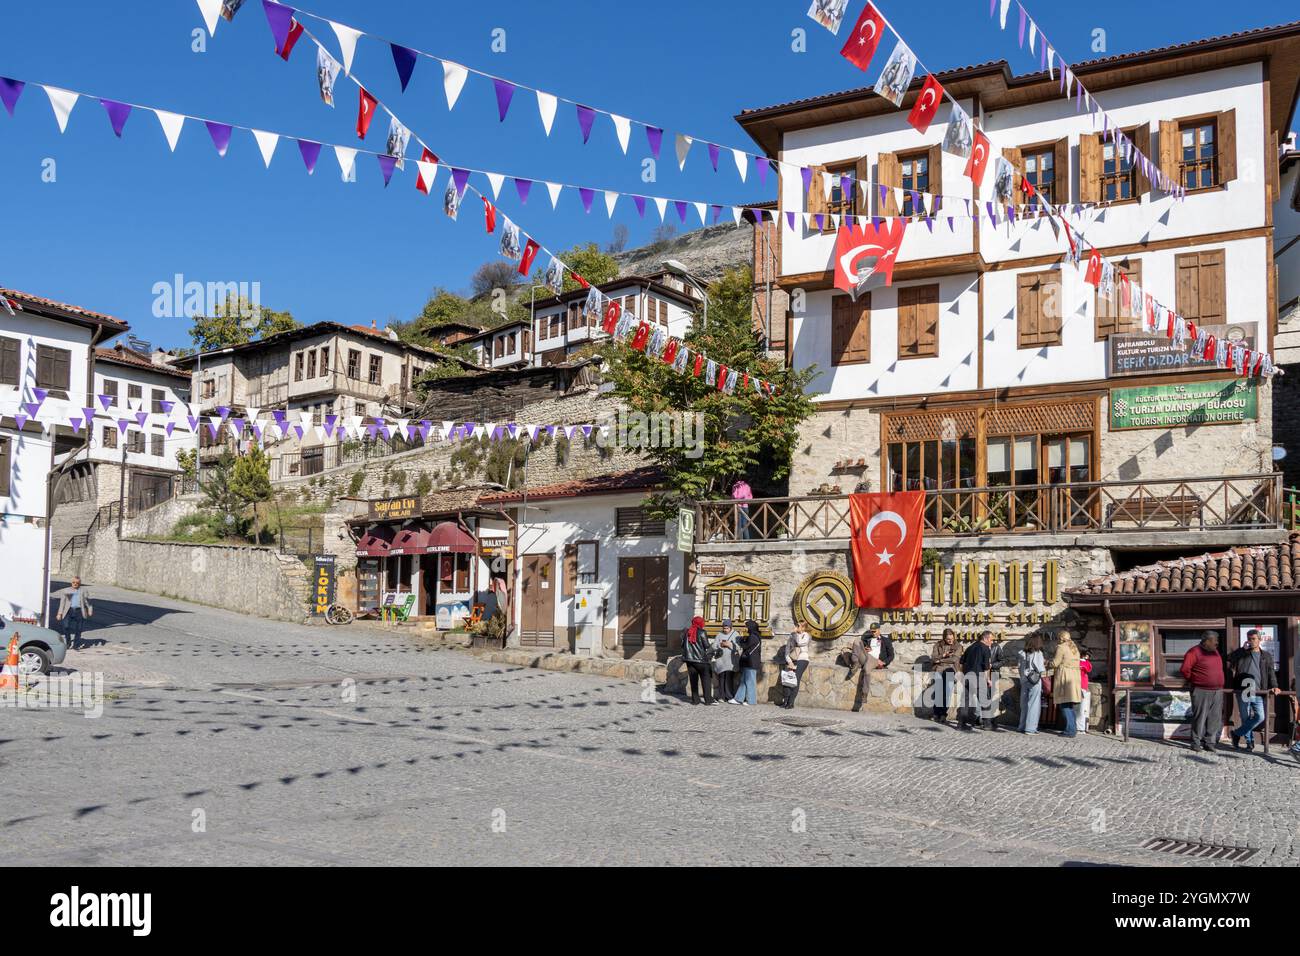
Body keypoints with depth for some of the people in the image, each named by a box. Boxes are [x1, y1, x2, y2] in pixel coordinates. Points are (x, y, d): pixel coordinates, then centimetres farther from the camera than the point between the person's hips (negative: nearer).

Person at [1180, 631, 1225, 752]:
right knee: (1200, 718, -2)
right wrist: (1191, 681, -2)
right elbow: (1184, 669, -15)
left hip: (1217, 692, 7)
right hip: (1201, 692, -7)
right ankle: (1196, 743, 5)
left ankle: (1210, 742, 14)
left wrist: (1219, 684, 17)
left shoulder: (1215, 651, 13)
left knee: (1215, 719, 7)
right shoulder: (1195, 652, -11)